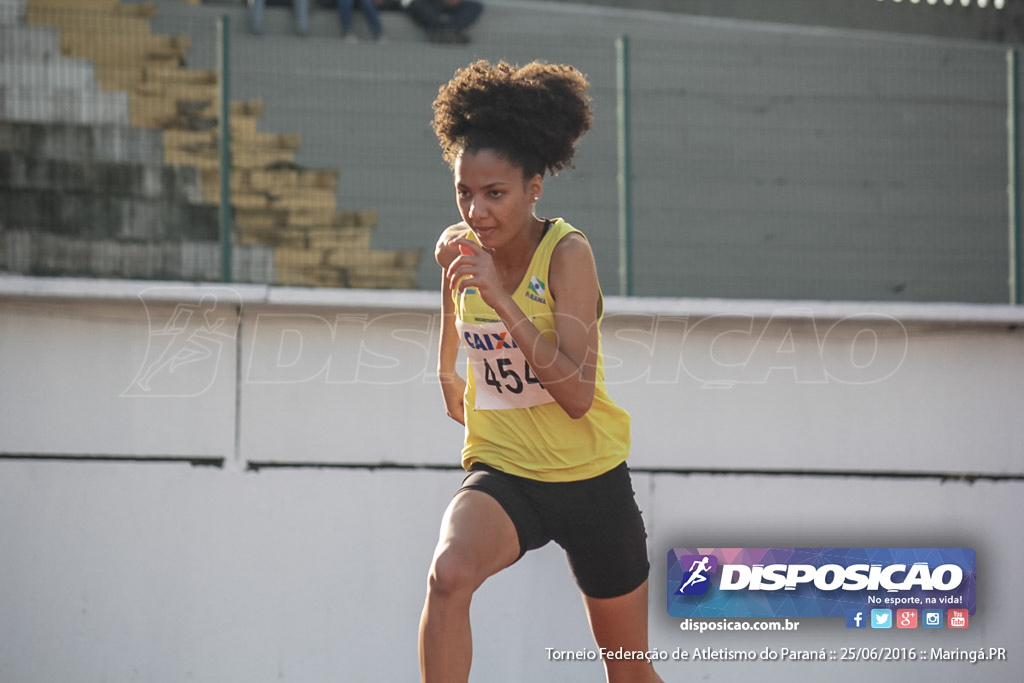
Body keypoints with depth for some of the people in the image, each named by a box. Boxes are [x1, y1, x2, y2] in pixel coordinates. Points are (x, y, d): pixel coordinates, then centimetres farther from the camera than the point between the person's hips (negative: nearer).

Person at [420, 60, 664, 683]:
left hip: (591, 479, -2)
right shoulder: (462, 252, -2)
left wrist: (501, 299, -31)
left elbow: (578, 395, -27)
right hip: (502, 472, 2)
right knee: (448, 575, -33)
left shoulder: (567, 253, -16)